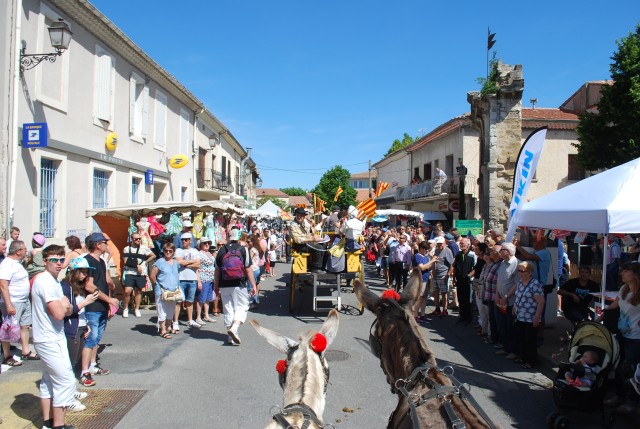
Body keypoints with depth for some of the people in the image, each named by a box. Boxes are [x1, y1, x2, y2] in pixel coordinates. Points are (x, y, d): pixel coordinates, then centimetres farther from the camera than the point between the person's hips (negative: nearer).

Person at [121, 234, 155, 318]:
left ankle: (137, 309, 21)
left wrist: (145, 262, 2)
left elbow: (153, 256, 9)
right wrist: (137, 266, -12)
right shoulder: (126, 249, 3)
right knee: (127, 291, -10)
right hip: (129, 273, -1)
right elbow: (126, 261, -5)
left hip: (141, 273, 1)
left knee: (138, 291, 8)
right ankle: (126, 309, 10)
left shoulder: (144, 248, 5)